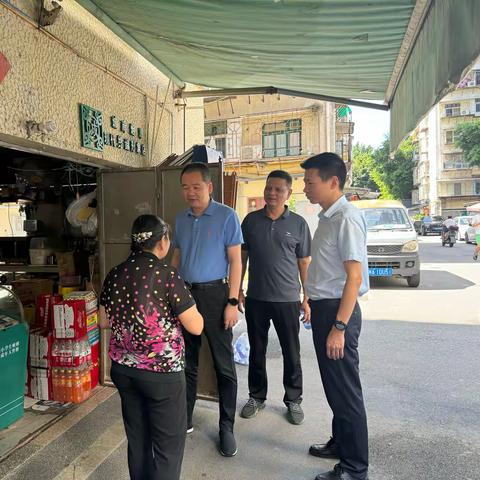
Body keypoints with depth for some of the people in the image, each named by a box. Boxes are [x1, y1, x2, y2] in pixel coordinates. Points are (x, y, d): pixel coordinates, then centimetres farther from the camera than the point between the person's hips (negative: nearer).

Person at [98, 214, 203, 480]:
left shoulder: (114, 275, 0)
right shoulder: (167, 274, -18)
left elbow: (104, 322, 12)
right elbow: (196, 327, -13)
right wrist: (185, 303, 4)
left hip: (123, 369, 6)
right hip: (162, 372, -6)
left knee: (137, 440, 22)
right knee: (168, 445, 12)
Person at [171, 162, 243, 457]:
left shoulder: (227, 216, -7)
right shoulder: (181, 220, 9)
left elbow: (235, 261, -8)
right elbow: (176, 258, 15)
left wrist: (233, 302, -14)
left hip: (214, 294, -5)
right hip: (185, 293, 5)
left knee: (224, 364, 4)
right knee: (187, 361, 15)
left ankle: (227, 428, 20)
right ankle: (185, 418, 32)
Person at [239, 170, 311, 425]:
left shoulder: (298, 224, -1)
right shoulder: (251, 220, 3)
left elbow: (304, 263, 2)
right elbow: (242, 257, 8)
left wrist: (307, 299, -1)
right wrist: (237, 290, 4)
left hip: (287, 299, -1)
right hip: (256, 298, 2)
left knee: (291, 353, 10)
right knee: (257, 351, 14)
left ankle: (293, 400, 30)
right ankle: (257, 396, 33)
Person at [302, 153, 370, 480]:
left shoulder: (346, 218, -17)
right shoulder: (327, 217, 10)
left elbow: (354, 276, -21)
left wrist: (339, 327, -22)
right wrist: (315, 308, 16)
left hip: (338, 311, -9)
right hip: (323, 308, 9)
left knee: (344, 390, 5)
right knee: (333, 384, 23)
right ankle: (341, 443, 44)